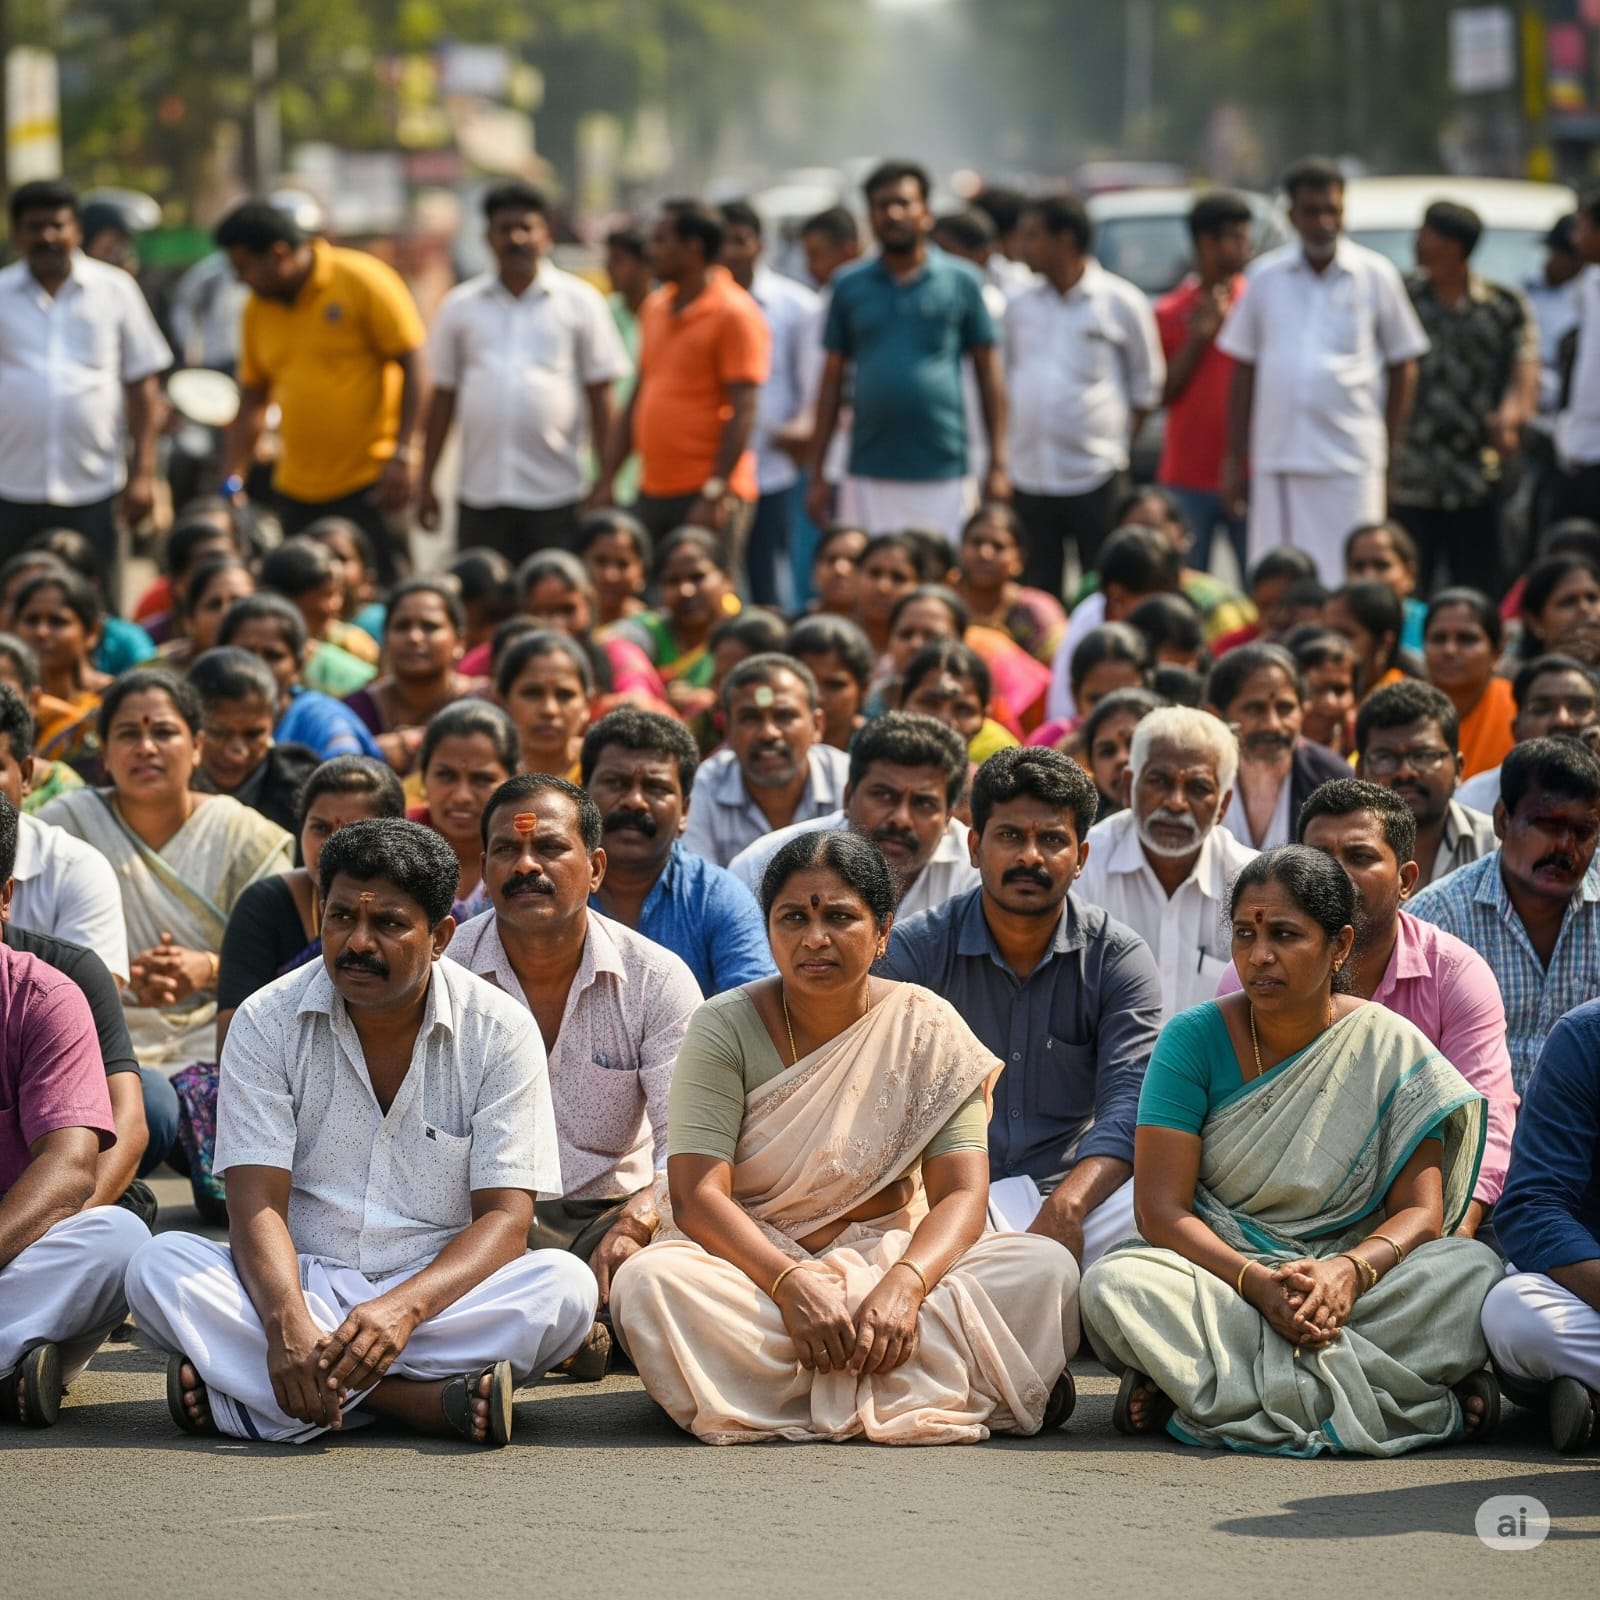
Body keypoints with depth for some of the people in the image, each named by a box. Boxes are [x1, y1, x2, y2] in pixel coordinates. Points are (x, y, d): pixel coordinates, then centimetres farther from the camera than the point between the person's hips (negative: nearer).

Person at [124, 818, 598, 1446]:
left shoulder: (500, 1032, -4)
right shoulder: (268, 1022, -2)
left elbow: (505, 1221, -10)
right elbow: (257, 1203, -11)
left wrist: (404, 1308, -30)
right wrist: (288, 1323, -32)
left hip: (441, 1293, 0)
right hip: (300, 1286, 0)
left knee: (565, 1286, -30)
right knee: (159, 1264, -27)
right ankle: (419, 1399, -34)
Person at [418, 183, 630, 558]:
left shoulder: (581, 302, 5)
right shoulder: (460, 306, 10)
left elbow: (600, 395, 4)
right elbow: (443, 397, 13)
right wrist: (425, 482, 9)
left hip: (558, 492, -2)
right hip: (480, 495, 2)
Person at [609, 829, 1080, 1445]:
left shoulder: (927, 1028, -1)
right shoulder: (725, 1029, -4)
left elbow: (960, 1194, -8)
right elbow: (697, 1196, -14)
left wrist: (904, 1285, -30)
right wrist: (791, 1283, -32)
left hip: (892, 1253, 0)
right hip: (753, 1263, 0)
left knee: (1046, 1269, -23)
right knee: (648, 1283, -35)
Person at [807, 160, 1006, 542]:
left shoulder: (962, 282, 5)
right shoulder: (849, 285, 9)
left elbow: (988, 372, 6)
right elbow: (833, 380, 11)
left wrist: (997, 465, -1)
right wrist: (818, 475, 6)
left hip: (941, 476, -1)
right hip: (868, 478, 1)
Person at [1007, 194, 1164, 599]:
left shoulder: (1121, 303, -2)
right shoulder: (1021, 306, 11)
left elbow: (1147, 384, 3)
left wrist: (1118, 445, 0)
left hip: (1095, 477, -4)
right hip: (1029, 475, 4)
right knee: (1036, 594, 6)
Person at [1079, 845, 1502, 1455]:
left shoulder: (1391, 1048, 0)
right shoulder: (1195, 1039, -1)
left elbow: (1421, 1212, -6)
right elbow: (1161, 1208, -8)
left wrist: (1349, 1271, -28)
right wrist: (1258, 1284, -25)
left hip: (1351, 1284, 1)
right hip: (1217, 1275, -1)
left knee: (1476, 1270, -28)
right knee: (1114, 1283, -31)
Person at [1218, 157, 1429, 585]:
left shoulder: (1375, 276, 4)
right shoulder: (1266, 276, 9)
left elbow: (1403, 368, 7)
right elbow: (1244, 371, 13)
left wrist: (1390, 452, 0)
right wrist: (1234, 459, 9)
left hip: (1351, 462, -2)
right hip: (1277, 459, 2)